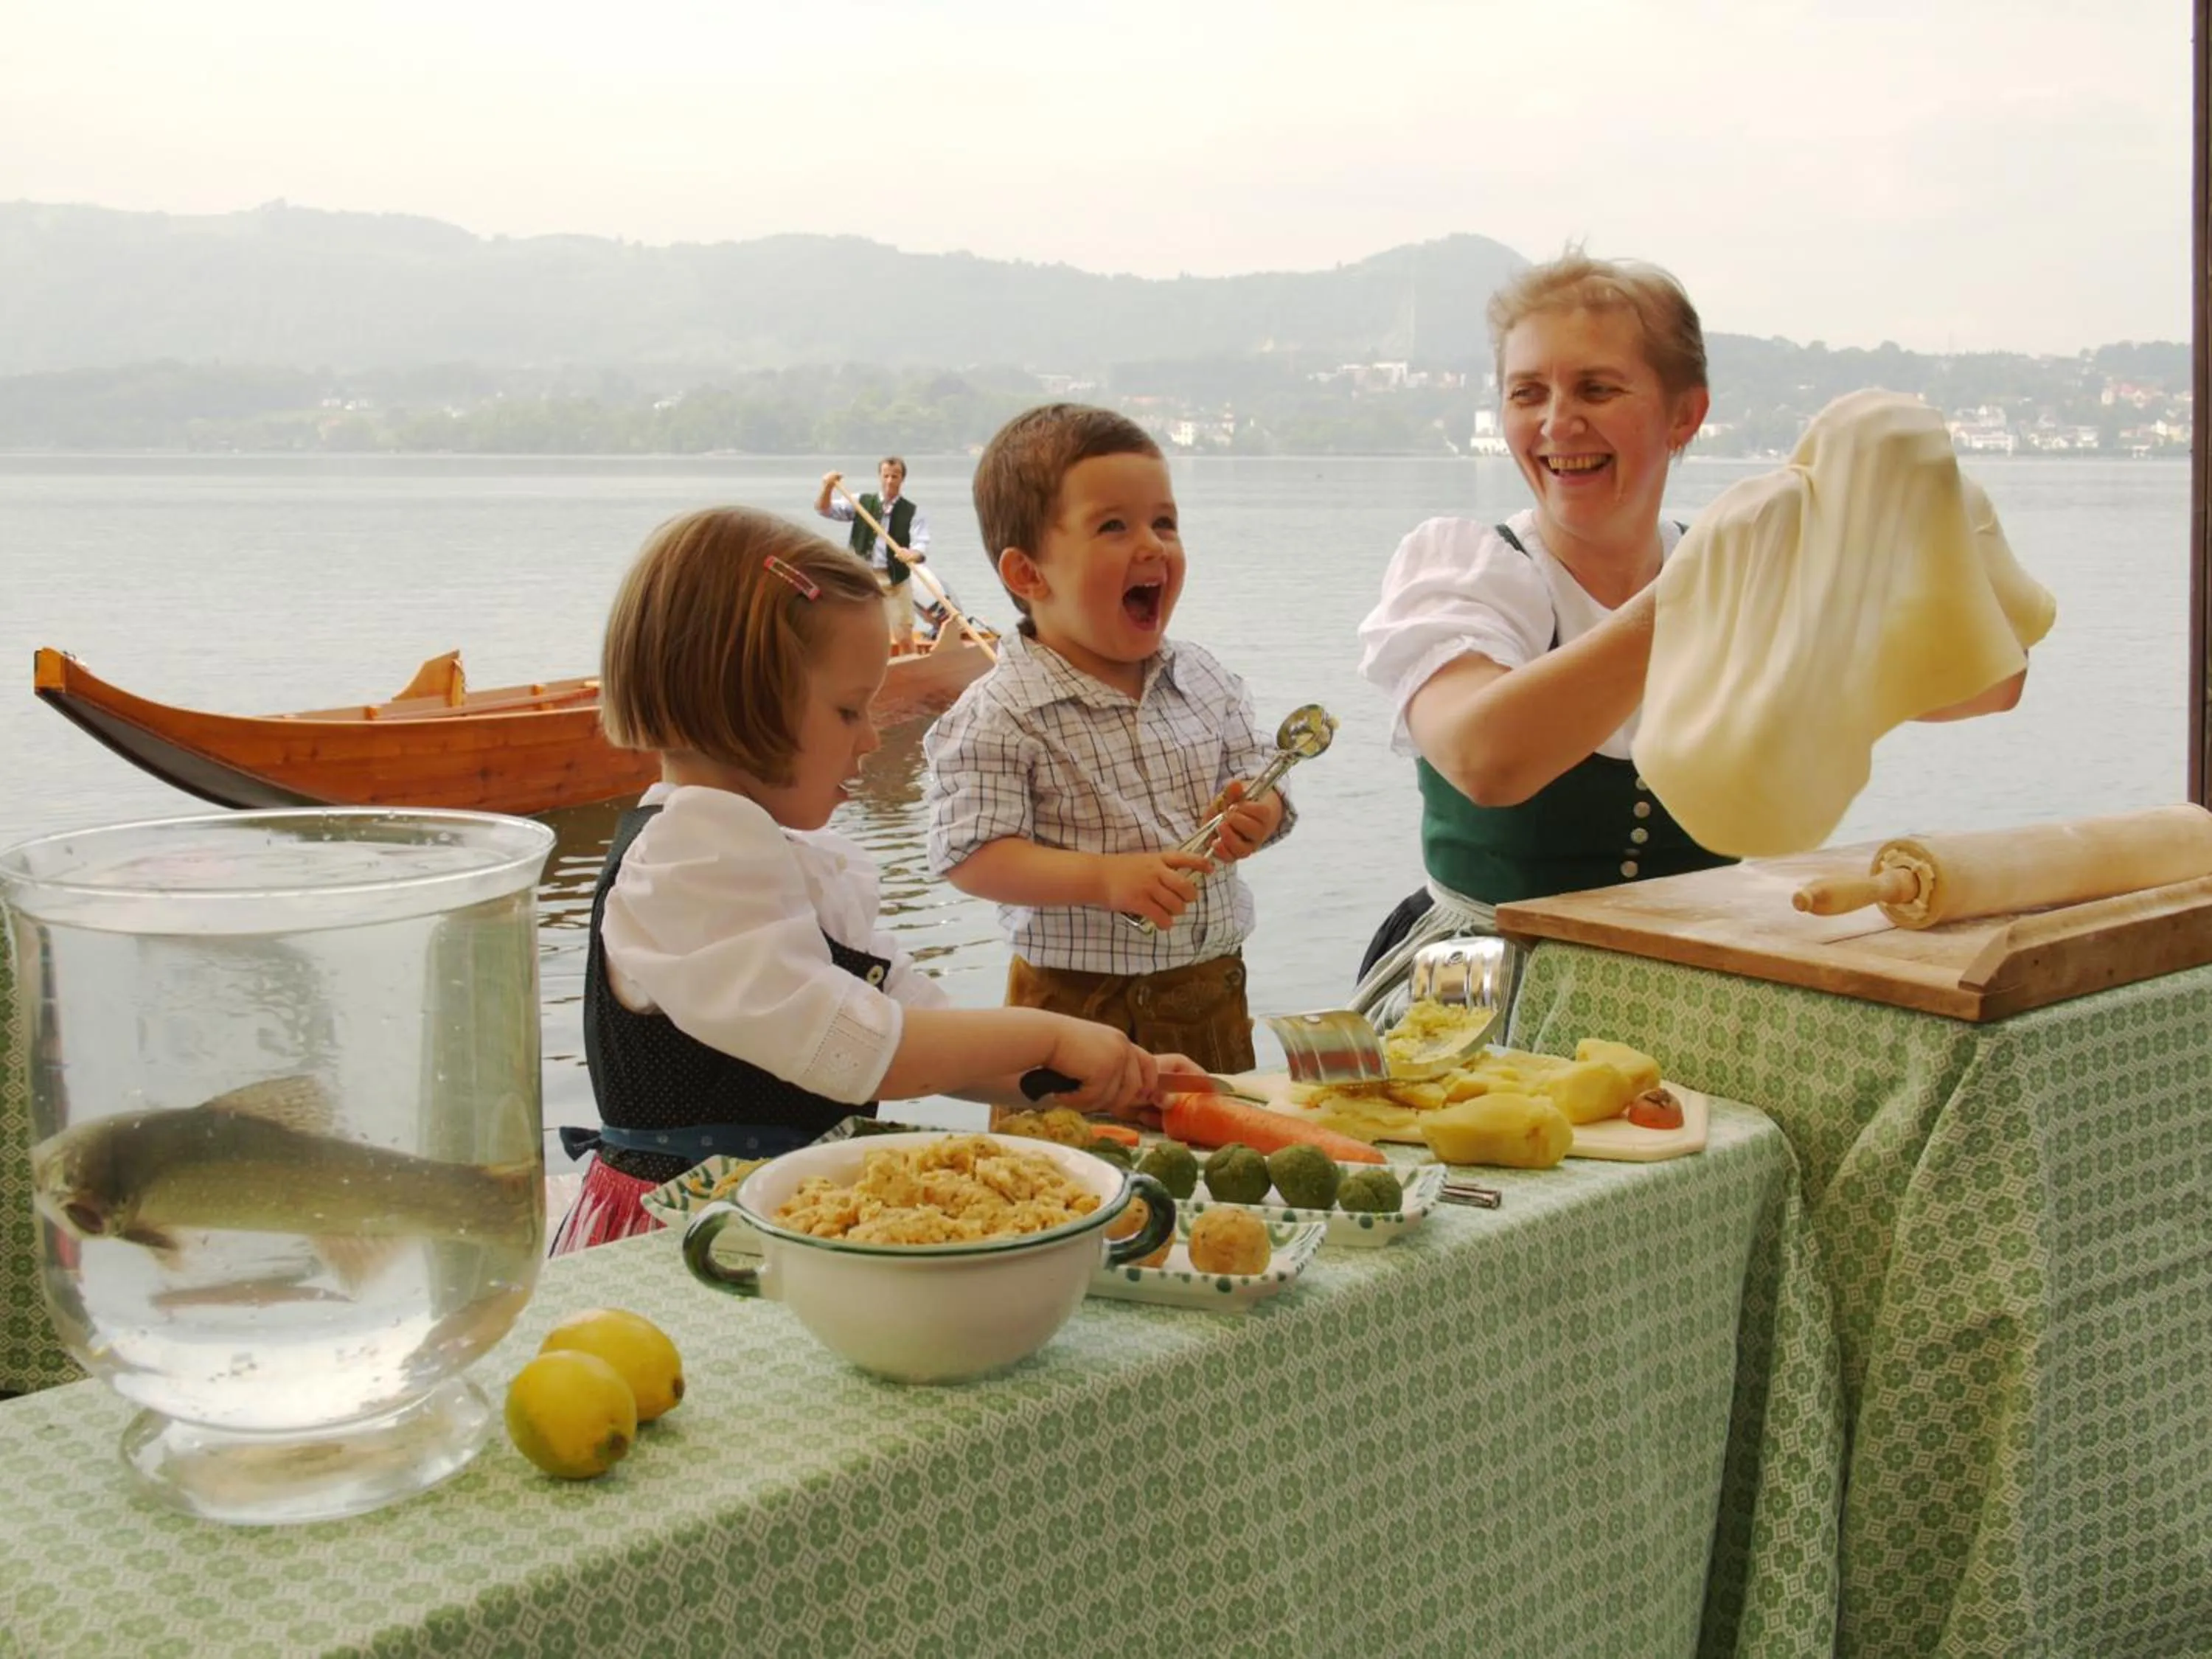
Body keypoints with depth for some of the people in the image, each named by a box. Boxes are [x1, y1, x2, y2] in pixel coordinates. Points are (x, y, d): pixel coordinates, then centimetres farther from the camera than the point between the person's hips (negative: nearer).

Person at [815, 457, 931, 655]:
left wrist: (913, 554, -37)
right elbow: (824, 509, 6)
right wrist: (828, 488, -15)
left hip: (896, 580, -2)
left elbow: (921, 543, -13)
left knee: (904, 637, -2)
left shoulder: (913, 513, 1)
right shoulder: (862, 502, 8)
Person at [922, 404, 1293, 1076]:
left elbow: (1253, 773, 12)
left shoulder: (1206, 683, 4)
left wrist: (1256, 813, -12)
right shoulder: (998, 717, -15)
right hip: (1078, 1002, -5)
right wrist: (1104, 879, -28)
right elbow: (969, 855, -18)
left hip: (1211, 992, 6)